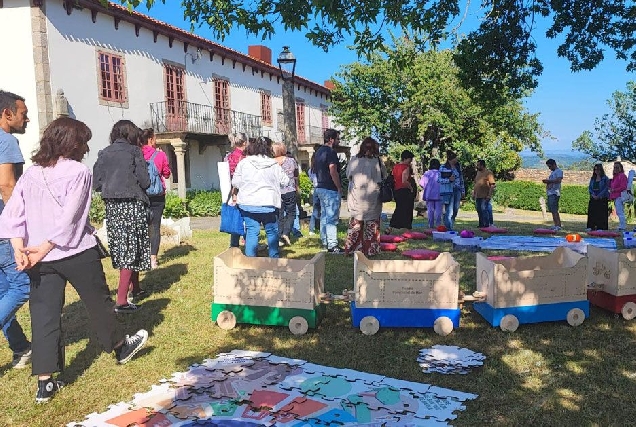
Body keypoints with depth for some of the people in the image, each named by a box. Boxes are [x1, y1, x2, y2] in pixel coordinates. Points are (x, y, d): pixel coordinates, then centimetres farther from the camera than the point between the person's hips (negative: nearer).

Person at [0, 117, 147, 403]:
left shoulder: (30, 174, 7)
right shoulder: (78, 171, -10)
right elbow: (70, 218, -18)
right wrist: (44, 248, -13)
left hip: (41, 260, 5)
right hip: (77, 253, -4)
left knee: (44, 316, 7)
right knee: (98, 302, 14)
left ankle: (45, 382, 8)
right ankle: (120, 347, 35)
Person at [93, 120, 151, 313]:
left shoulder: (104, 153, 8)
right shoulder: (134, 151, -4)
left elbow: (96, 183, 5)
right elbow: (144, 181, -8)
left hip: (112, 206, 5)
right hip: (132, 205, -5)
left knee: (123, 248, 16)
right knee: (131, 249, -2)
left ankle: (135, 289, 30)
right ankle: (121, 300, -8)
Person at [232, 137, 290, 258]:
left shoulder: (244, 162, -1)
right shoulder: (274, 165, -2)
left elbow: (235, 182, 2)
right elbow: (285, 182, 4)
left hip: (248, 203, 1)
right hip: (269, 203, -1)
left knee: (251, 231, 6)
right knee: (272, 232, 12)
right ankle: (274, 258, 19)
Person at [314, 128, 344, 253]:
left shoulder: (319, 151, 14)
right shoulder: (331, 152, -15)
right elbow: (333, 172, -22)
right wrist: (339, 187, -14)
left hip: (320, 187, 10)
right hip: (330, 189, -10)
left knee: (324, 216, 16)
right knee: (332, 218, -8)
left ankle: (324, 241, 23)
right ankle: (332, 246, -7)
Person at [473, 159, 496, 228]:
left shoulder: (488, 173, -8)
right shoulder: (478, 172, 16)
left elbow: (492, 185, -13)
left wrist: (489, 195, -18)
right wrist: (473, 193, 17)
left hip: (485, 197, -8)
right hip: (478, 196, 8)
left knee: (484, 210, -8)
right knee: (479, 211, 11)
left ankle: (486, 225, -1)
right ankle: (481, 224, 20)